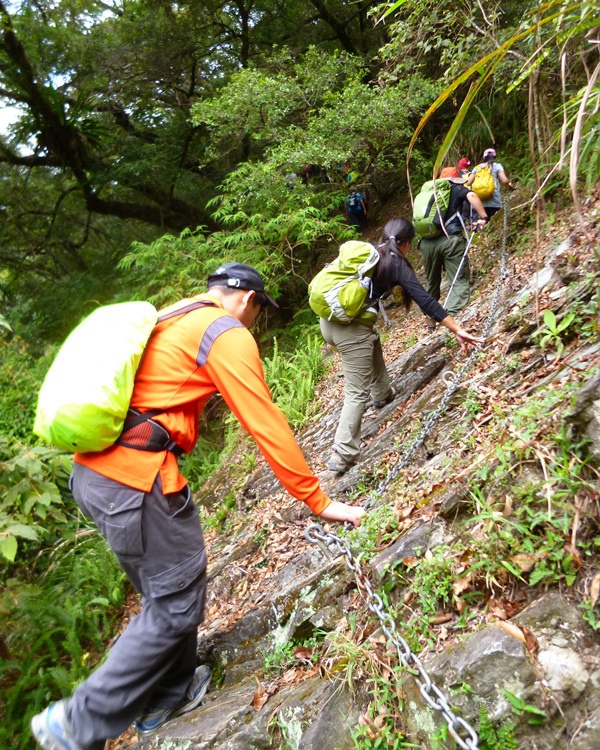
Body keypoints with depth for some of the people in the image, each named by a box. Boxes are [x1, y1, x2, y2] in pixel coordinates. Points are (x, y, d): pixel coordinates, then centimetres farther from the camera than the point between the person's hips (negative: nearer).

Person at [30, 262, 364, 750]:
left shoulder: (168, 321, 20)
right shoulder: (228, 333, -6)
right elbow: (267, 425, -9)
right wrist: (319, 501, -1)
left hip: (92, 468, 10)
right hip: (136, 478, -9)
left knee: (170, 589, 22)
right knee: (176, 605, 6)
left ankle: (170, 695, 39)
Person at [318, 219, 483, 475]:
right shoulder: (396, 263, -1)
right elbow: (425, 301, -6)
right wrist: (457, 330, -3)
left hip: (328, 318, 8)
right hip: (350, 327, -8)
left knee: (373, 347, 34)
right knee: (357, 392, 0)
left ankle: (383, 394, 55)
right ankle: (342, 456, 1)